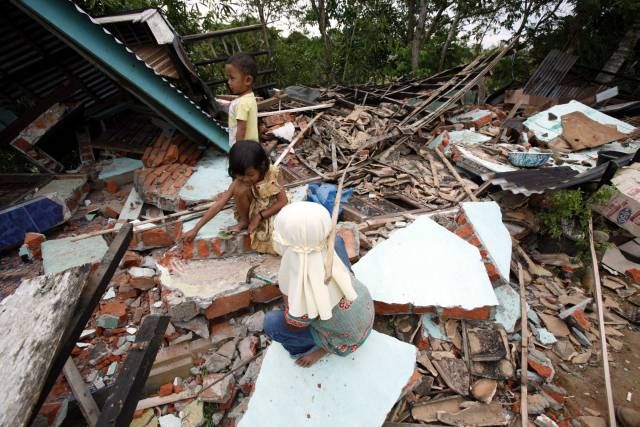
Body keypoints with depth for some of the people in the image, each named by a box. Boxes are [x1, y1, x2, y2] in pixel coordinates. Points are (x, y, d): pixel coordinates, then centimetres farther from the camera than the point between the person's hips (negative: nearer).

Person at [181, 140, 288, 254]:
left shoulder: (273, 173, -26)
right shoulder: (240, 181, -20)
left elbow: (283, 201, -22)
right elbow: (219, 204, -19)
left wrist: (259, 216, -25)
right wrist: (195, 229, -21)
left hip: (273, 210, -2)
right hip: (255, 209, 2)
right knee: (240, 188, -30)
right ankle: (244, 221, -5)